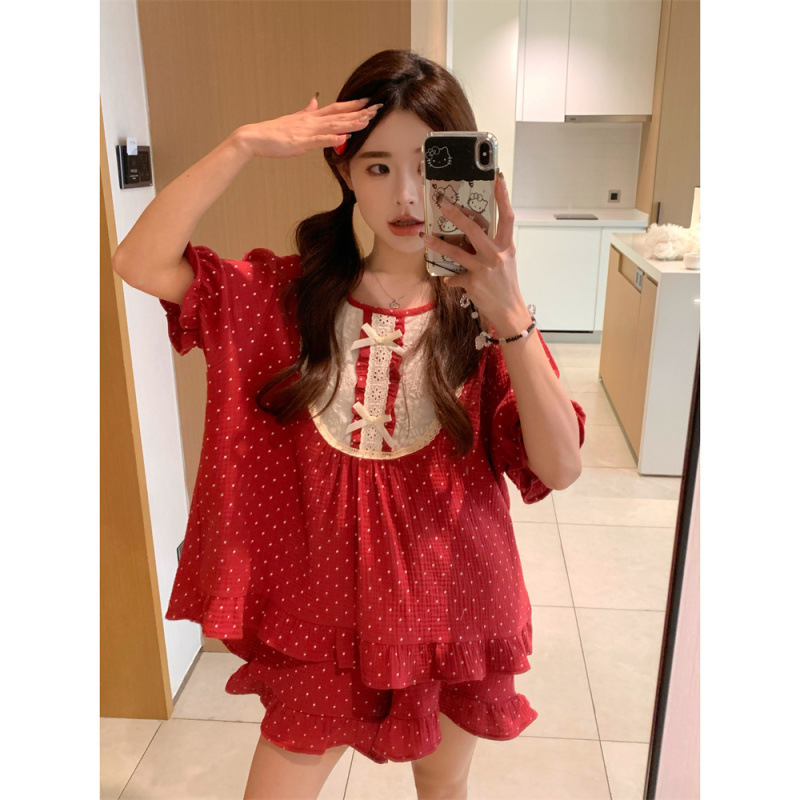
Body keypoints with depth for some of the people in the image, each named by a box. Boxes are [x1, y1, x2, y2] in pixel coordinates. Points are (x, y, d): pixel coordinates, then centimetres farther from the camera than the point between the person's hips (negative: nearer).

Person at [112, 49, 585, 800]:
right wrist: (242, 146, -24)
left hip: (449, 601, 0)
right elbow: (140, 263, -16)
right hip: (326, 605, 1)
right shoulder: (297, 291, -6)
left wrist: (509, 315, -33)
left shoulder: (483, 309, -10)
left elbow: (560, 469, -21)